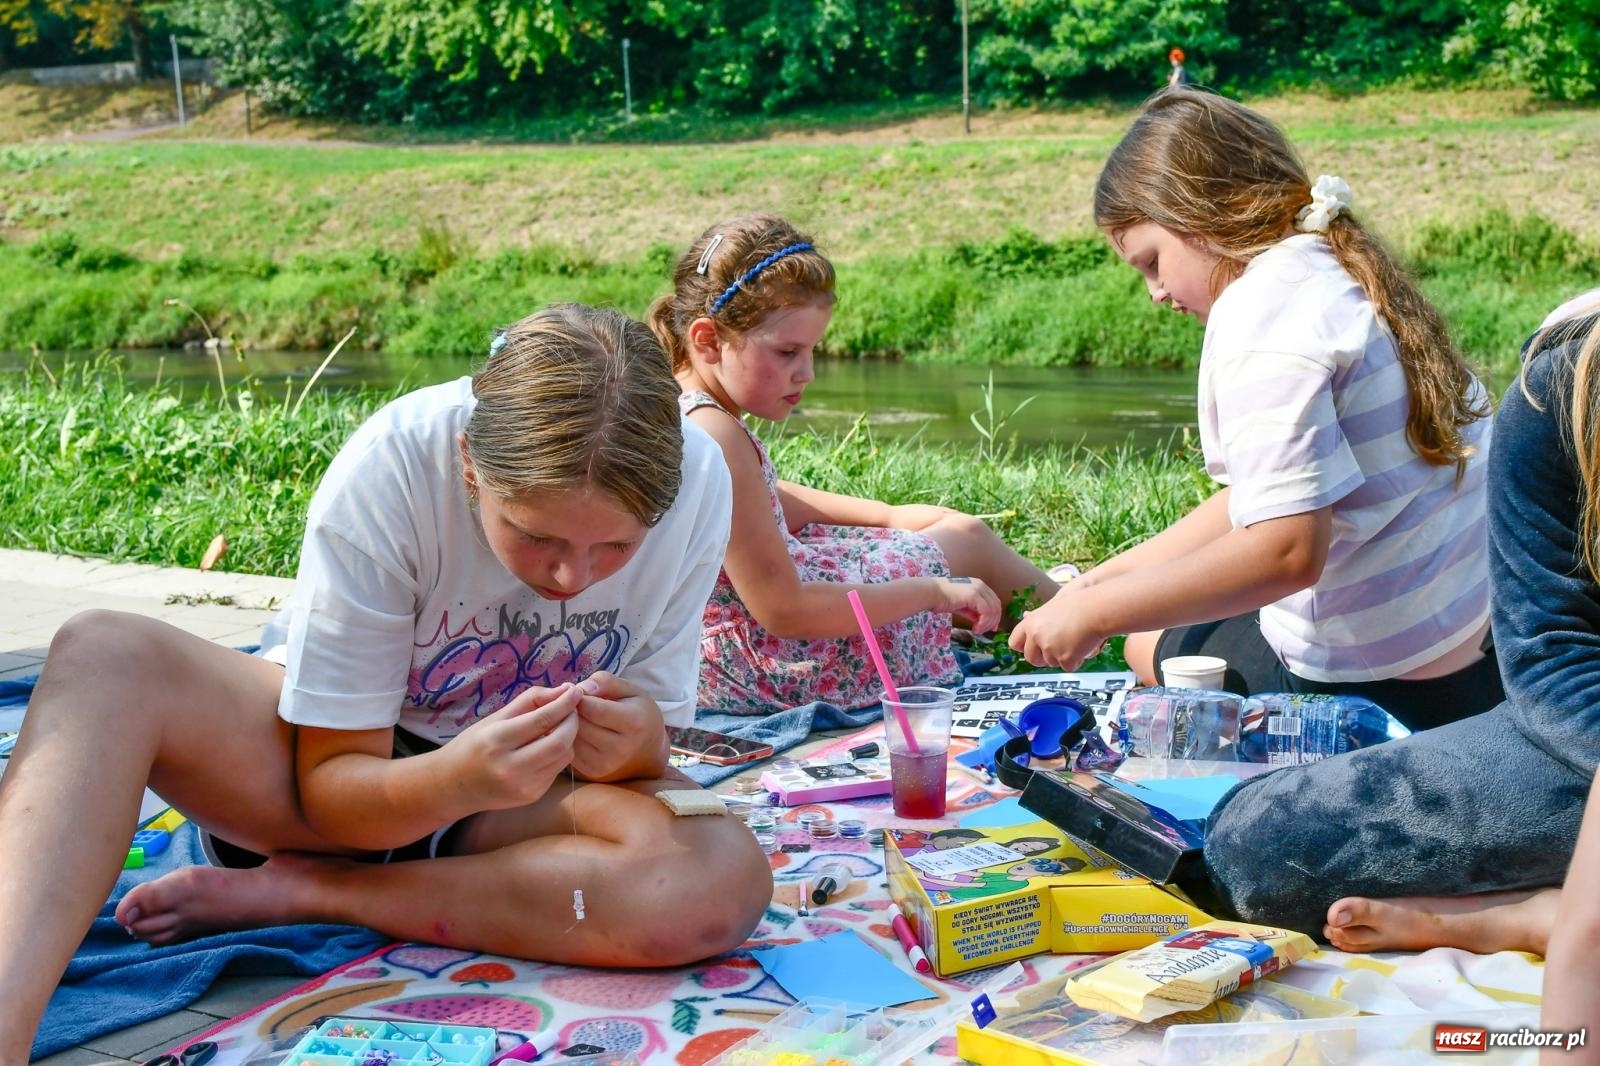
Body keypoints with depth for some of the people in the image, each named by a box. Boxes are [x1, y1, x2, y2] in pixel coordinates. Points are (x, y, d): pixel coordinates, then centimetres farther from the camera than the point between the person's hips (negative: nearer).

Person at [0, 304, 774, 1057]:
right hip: (361, 777, -1)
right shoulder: (386, 474, -26)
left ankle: (292, 891, -19)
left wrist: (634, 746, -35)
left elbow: (646, 744, -9)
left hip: (530, 798, 2)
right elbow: (330, 784, -19)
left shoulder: (695, 481, -21)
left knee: (725, 879, -34)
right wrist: (457, 781, -41)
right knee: (103, 655, -30)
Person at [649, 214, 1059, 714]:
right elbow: (783, 612, -30)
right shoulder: (716, 438, -31)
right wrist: (933, 591, -21)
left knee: (947, 524, 23)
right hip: (774, 664, -10)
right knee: (969, 542, 9)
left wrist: (890, 515, 16)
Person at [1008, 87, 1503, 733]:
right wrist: (1102, 582, 11)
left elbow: (1285, 547, -28)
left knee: (1151, 643, 18)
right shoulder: (1341, 277, 10)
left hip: (1369, 678, -9)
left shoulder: (1262, 311, -20)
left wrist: (1094, 614, -20)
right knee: (1149, 620, 26)